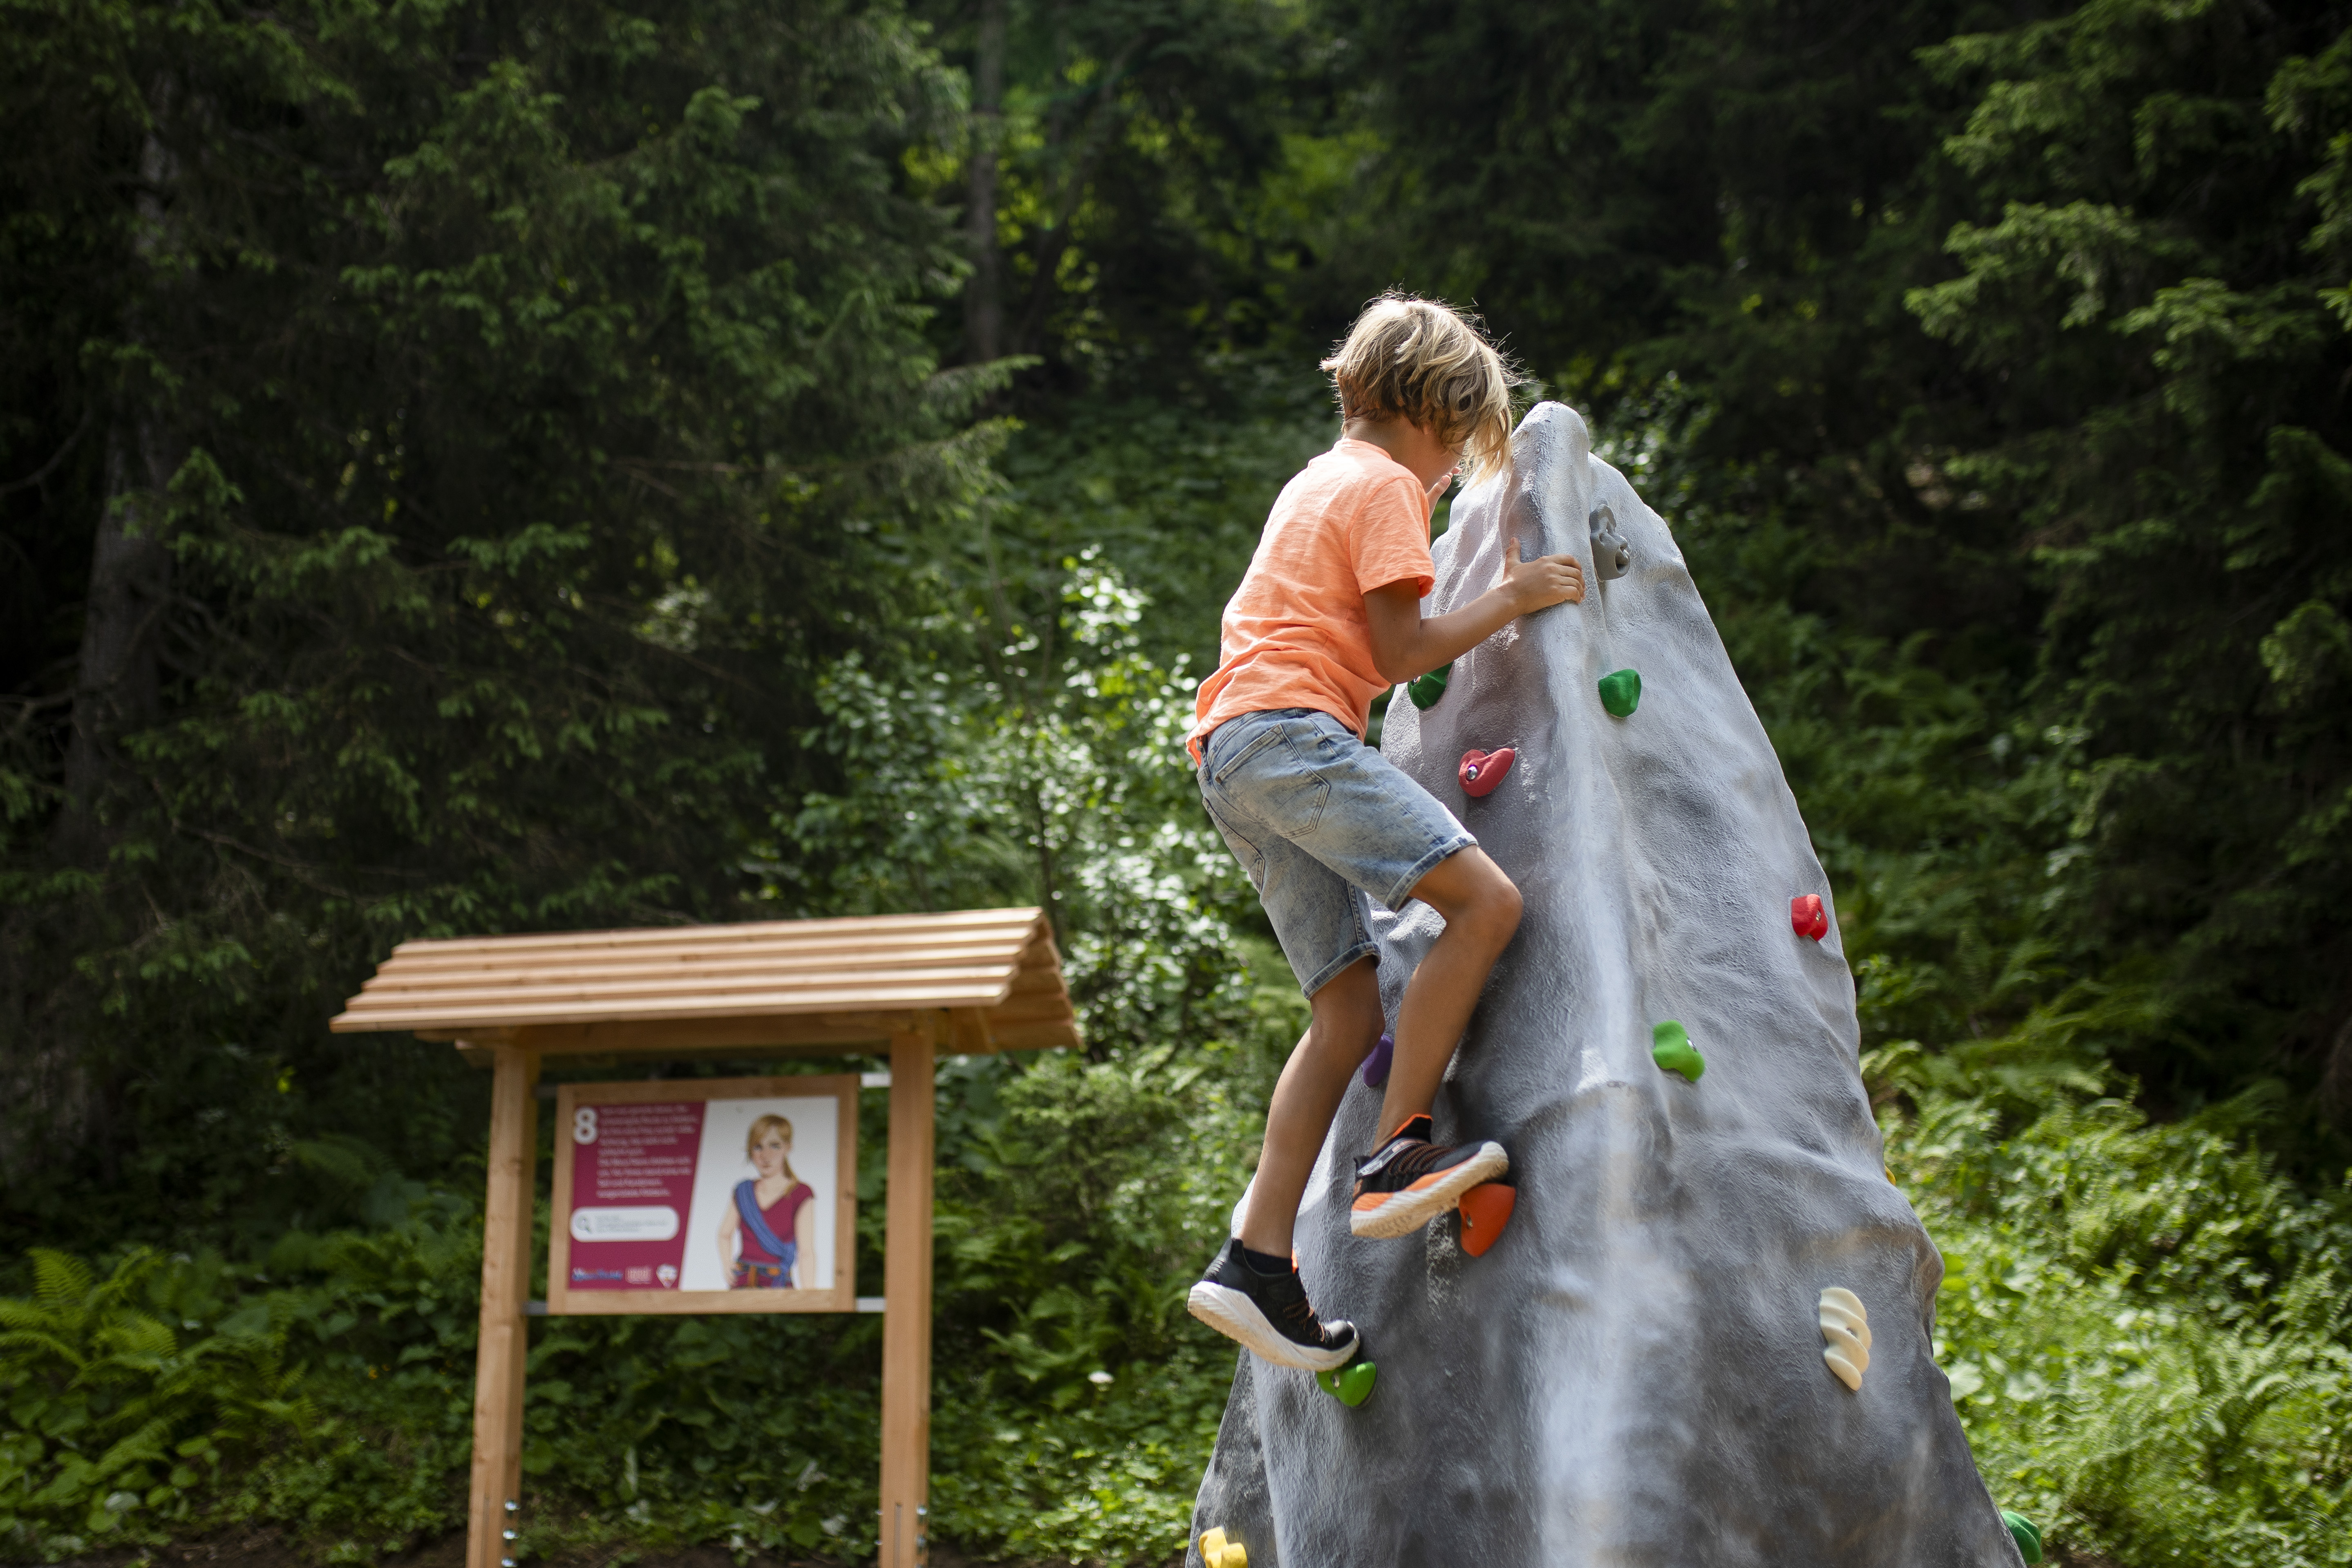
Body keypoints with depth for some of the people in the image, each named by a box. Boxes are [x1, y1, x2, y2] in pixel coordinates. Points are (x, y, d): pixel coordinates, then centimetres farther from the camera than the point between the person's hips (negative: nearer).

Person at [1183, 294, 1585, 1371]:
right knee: (1486, 899, -20)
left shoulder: (1316, 481, 31)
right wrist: (1511, 600, 4)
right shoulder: (1384, 485, 2)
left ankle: (1255, 1264, -3)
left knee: (1352, 1010, 3)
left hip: (1234, 756, 10)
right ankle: (1396, 1158, -22)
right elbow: (1399, 652, -7)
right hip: (1292, 729, -10)